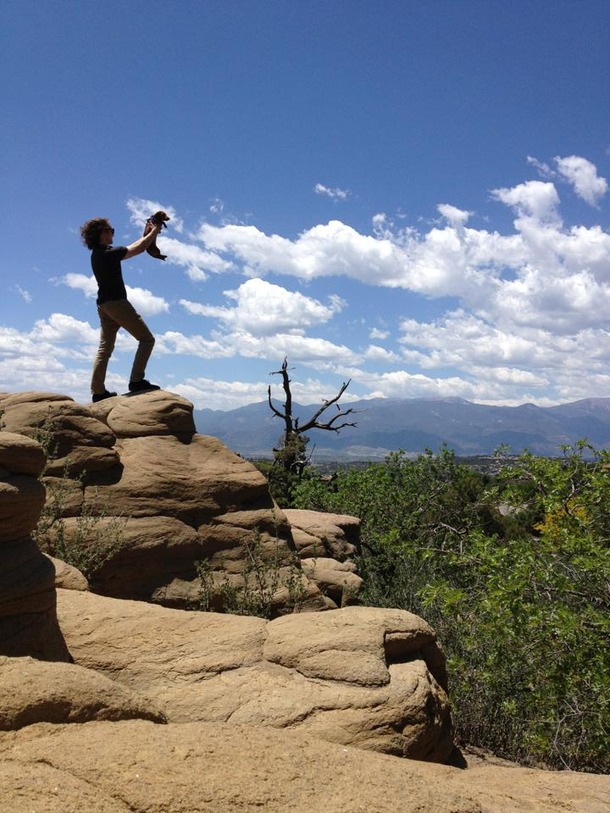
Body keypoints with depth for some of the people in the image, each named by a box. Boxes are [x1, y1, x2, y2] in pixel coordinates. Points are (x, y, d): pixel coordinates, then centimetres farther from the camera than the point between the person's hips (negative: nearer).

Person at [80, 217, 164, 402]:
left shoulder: (97, 254, 15)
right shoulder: (108, 253, -13)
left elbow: (131, 248, 24)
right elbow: (139, 248, -13)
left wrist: (147, 233, 23)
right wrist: (155, 230, 1)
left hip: (103, 305, 9)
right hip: (116, 302, -9)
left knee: (104, 348, 7)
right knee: (147, 339, -3)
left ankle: (98, 391, 6)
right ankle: (136, 380, -12)